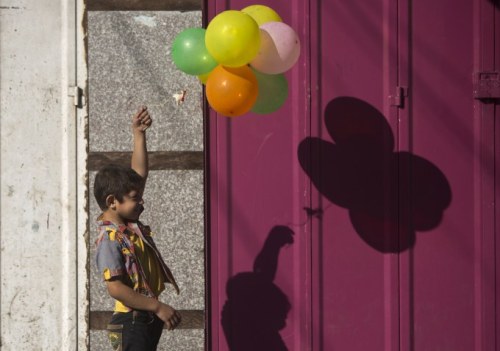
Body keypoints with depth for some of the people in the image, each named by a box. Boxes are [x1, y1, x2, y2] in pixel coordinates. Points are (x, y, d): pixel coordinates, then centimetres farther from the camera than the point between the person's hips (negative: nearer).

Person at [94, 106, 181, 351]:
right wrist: (157, 307, -23)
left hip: (147, 321, 10)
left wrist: (139, 134, 9)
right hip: (130, 324, -10)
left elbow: (139, 174, 15)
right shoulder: (109, 240, -17)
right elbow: (115, 288, -23)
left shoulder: (130, 224, 9)